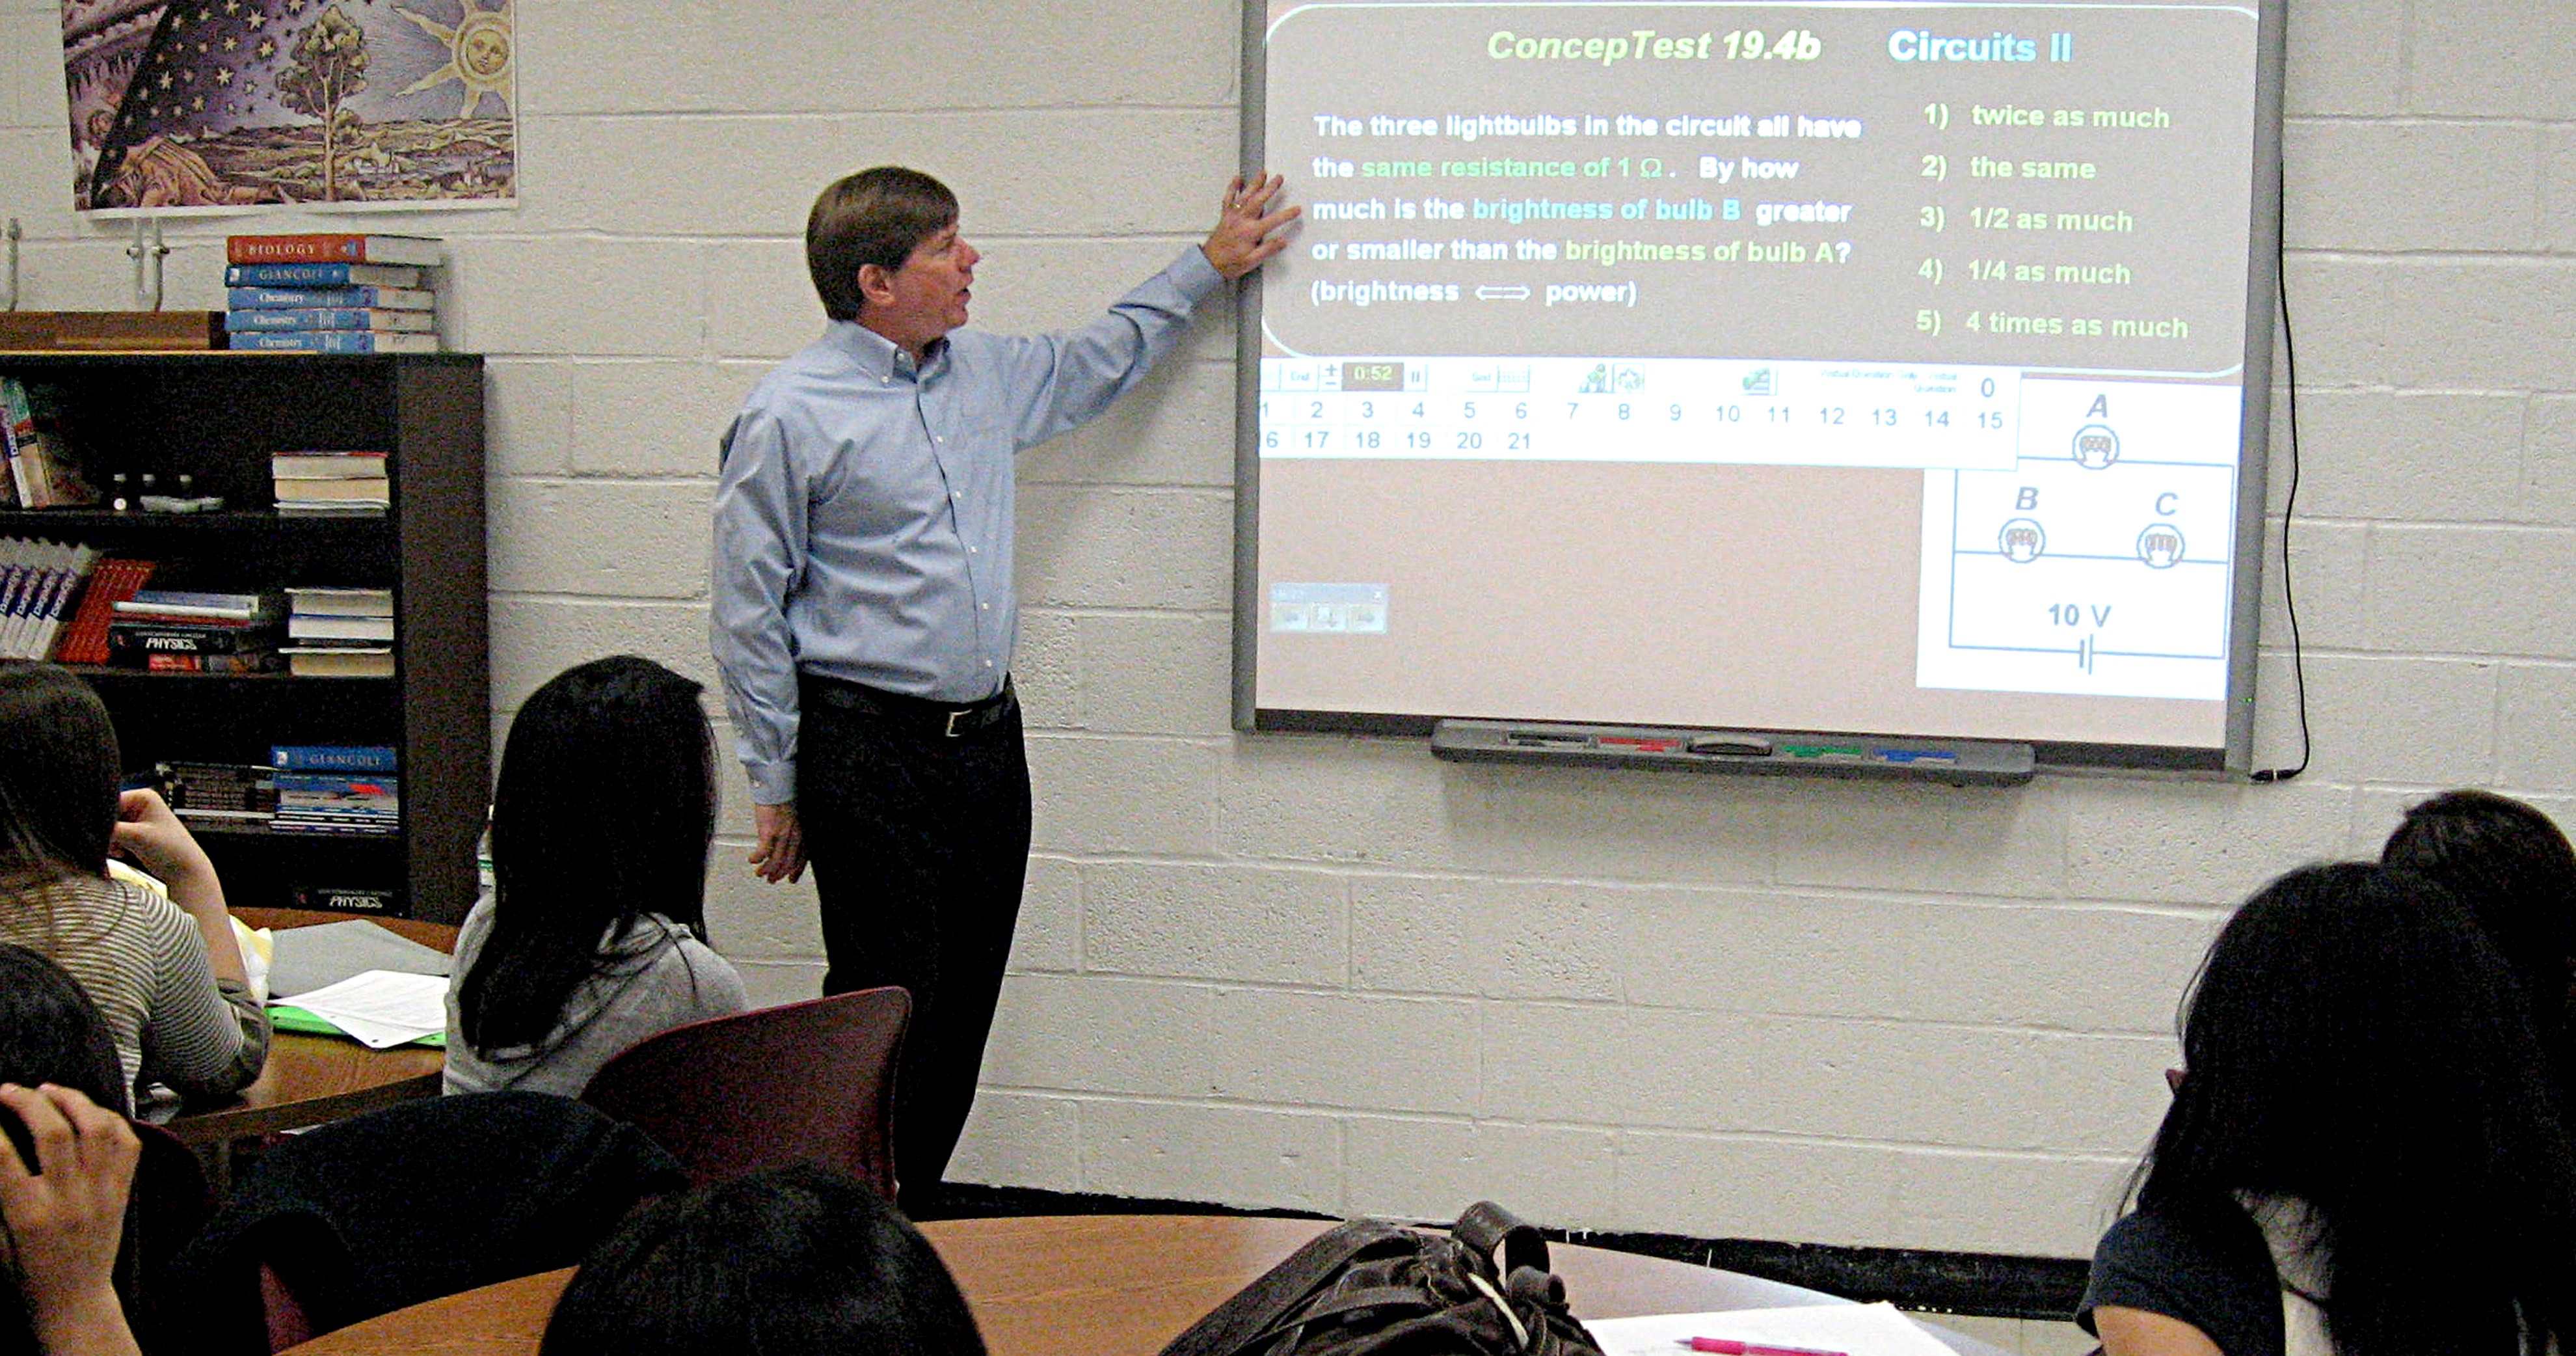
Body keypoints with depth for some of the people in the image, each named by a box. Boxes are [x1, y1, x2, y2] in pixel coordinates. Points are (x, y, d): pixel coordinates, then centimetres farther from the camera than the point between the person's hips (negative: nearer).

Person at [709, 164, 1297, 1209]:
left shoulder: (985, 371, 11)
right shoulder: (787, 416, -9)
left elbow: (1098, 357, 32)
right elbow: (750, 615, -7)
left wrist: (1210, 264, 35)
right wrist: (776, 788, -7)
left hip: (989, 738, 7)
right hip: (870, 748, -7)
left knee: (964, 1006, 11)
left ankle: (916, 1225, 23)